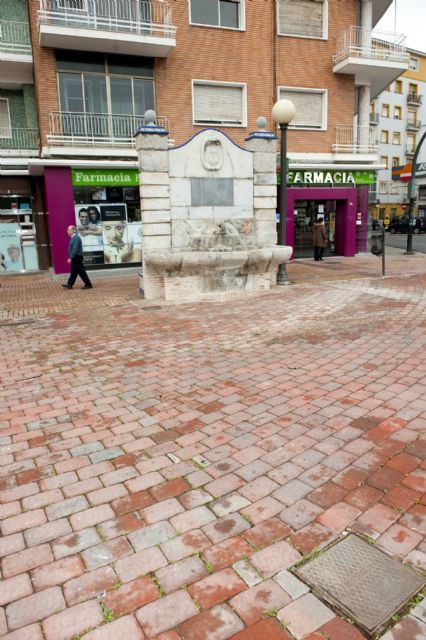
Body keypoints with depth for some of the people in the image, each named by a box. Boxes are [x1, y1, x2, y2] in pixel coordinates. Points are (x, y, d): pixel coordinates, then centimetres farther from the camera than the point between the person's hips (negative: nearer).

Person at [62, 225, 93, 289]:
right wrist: (71, 258, 20)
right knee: (73, 272, 13)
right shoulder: (73, 238, 13)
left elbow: (75, 249, -24)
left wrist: (70, 258, -24)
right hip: (75, 258, 10)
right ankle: (69, 284, 19)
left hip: (77, 258, -10)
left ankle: (88, 285, 1)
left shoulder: (76, 238, -18)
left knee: (81, 272, -5)